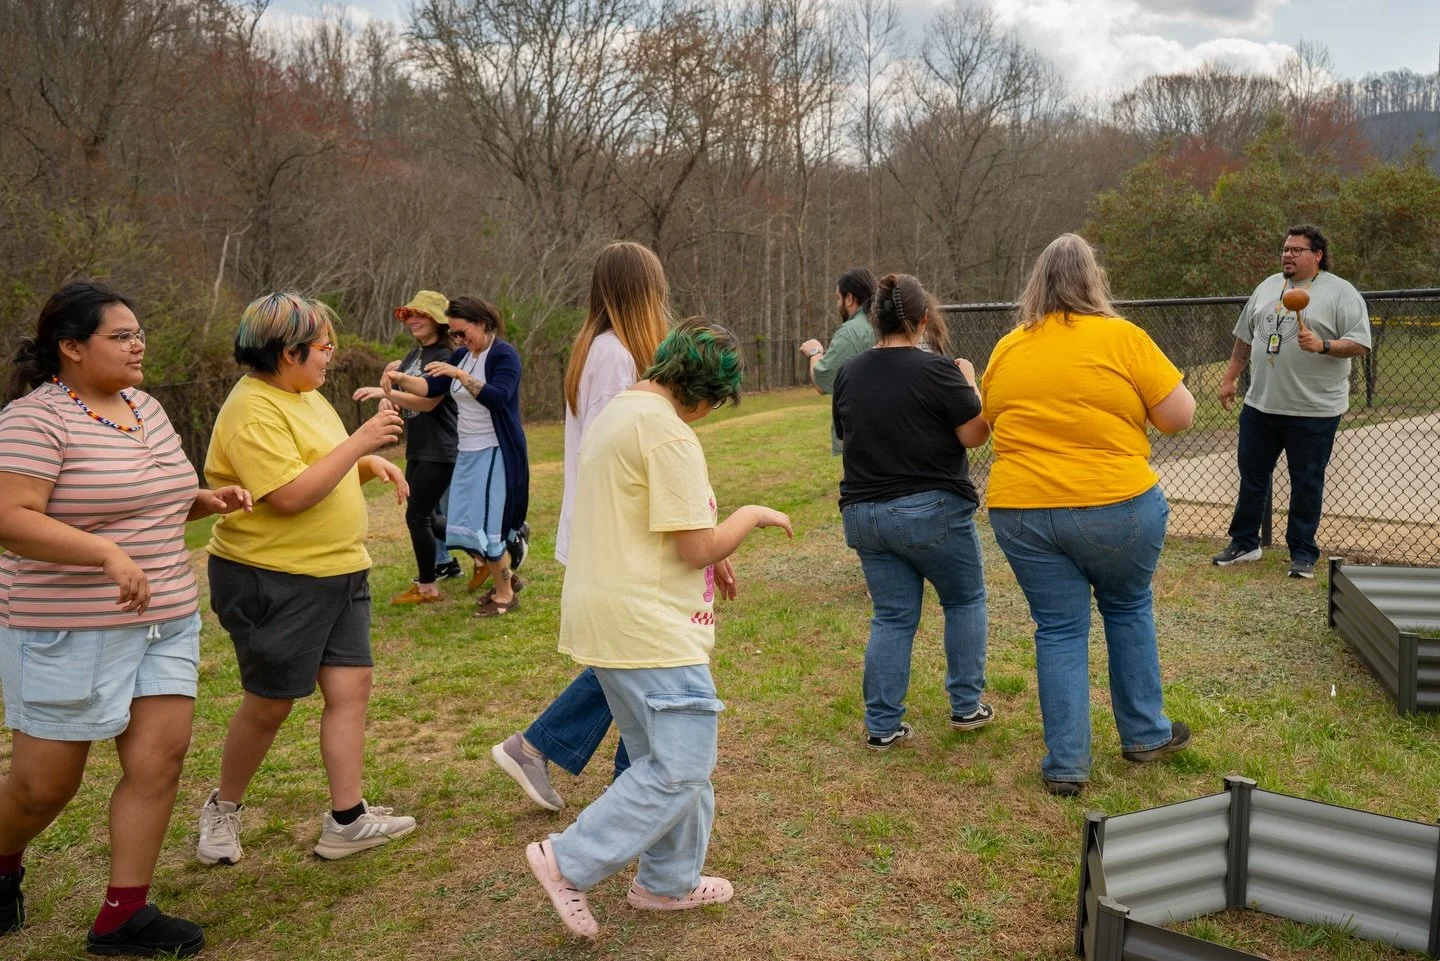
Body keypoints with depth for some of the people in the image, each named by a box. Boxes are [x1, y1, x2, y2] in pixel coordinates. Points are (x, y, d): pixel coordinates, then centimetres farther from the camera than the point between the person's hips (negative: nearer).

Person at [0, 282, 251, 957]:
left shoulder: (145, 407, 11)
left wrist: (207, 501, 4)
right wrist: (108, 554, -32)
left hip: (166, 621, 7)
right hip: (67, 631, -7)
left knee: (160, 759, 2)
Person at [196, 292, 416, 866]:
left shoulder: (305, 396, 12)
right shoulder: (254, 411, -18)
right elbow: (290, 495, -26)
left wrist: (371, 464, 4)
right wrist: (358, 444, -22)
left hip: (340, 574, 9)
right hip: (272, 581, -8)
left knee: (351, 686, 4)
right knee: (270, 704, 6)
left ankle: (346, 821, 11)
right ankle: (223, 809, 30)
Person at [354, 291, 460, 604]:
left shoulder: (445, 357, -14)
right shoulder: (413, 356, 13)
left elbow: (428, 401, -24)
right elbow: (405, 396, 22)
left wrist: (385, 392, -29)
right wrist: (389, 402, 2)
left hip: (439, 451, -9)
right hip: (417, 449, 9)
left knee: (417, 515, -6)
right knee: (425, 516, 12)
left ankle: (427, 587, 6)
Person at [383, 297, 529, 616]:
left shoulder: (504, 355, -12)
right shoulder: (462, 355, 10)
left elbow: (497, 397, -26)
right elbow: (430, 387, 3)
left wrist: (460, 375, -31)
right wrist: (401, 378, -14)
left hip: (496, 452, -8)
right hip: (468, 452, 8)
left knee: (487, 525, -5)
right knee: (466, 525, 11)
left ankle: (506, 594, 11)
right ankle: (506, 578, 28)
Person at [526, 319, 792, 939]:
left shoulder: (617, 412, 14)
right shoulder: (668, 431, -18)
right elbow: (698, 546, -18)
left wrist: (707, 557, 18)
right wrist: (752, 515, -1)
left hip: (609, 615, 11)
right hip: (649, 626, -11)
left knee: (664, 757, 19)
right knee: (681, 766, -3)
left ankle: (669, 881, 30)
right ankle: (570, 862, 3)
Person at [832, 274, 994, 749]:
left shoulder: (849, 374, 4)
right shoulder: (936, 369, -14)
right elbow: (976, 434, -10)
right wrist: (969, 383, 6)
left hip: (863, 512, 5)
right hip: (930, 511, -4)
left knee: (892, 617, 12)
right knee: (965, 600, 18)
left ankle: (882, 725, 12)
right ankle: (965, 706, 23)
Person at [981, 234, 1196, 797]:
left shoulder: (1006, 350, 6)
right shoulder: (1121, 337, -6)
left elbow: (987, 422, 19)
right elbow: (1181, 417, -3)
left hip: (1021, 511, 2)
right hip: (1116, 507, -2)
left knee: (1059, 631, 11)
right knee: (1127, 608, 21)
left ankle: (1066, 766, 15)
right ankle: (1145, 735, 33)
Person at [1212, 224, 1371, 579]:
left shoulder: (1341, 293, -6)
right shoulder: (1267, 287, 11)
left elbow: (1361, 344, -11)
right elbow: (1244, 339, 17)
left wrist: (1322, 345, -26)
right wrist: (1229, 378, 15)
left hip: (1314, 410, -5)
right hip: (1260, 405, 5)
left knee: (1306, 482, 4)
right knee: (1252, 474, 11)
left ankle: (1303, 554, 14)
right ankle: (1244, 543, 24)